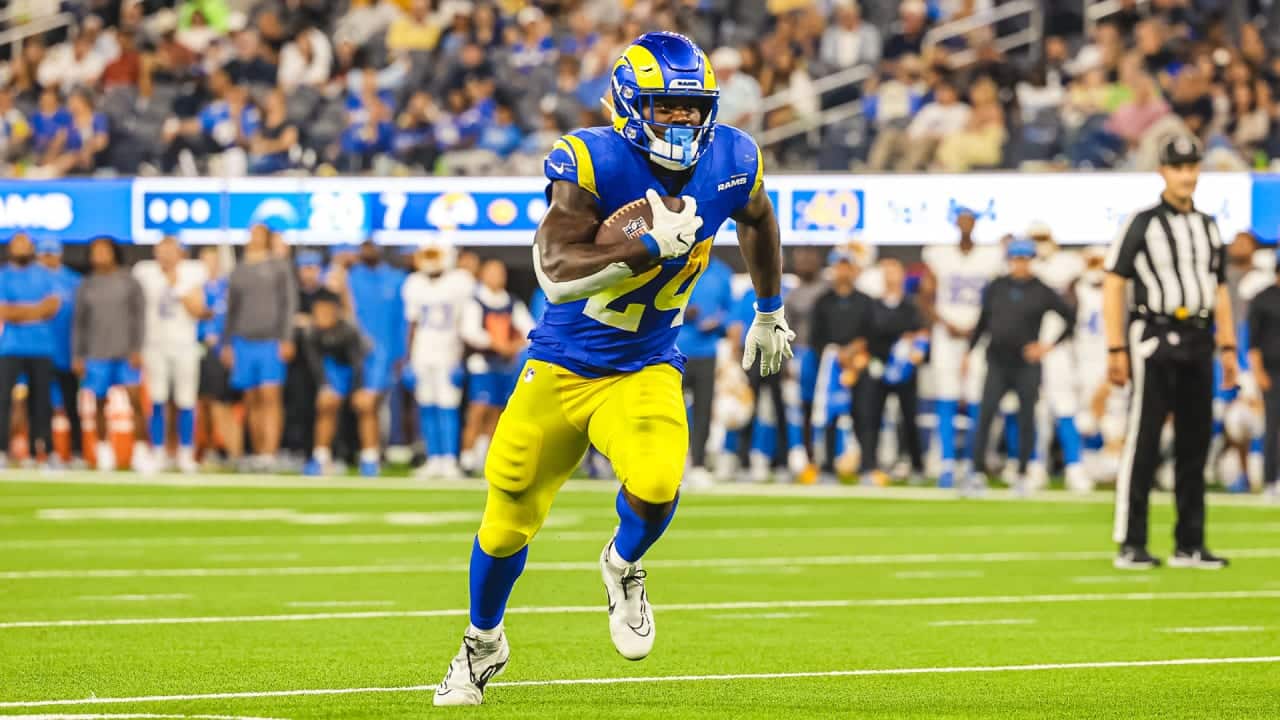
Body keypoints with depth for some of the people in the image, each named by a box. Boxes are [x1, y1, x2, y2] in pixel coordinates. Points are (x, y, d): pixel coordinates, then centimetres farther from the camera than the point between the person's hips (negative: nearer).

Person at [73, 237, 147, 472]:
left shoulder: (128, 282, 5)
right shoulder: (87, 286, 10)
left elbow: (140, 316, 2)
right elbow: (79, 322, 11)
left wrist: (137, 349, -6)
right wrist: (77, 356, 6)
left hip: (127, 353, -2)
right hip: (97, 354, 2)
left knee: (135, 400, -9)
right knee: (100, 404, 4)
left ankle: (140, 450, -6)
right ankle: (104, 451, 14)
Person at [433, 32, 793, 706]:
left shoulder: (730, 161, -9)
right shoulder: (591, 162, -22)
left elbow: (756, 220, 16)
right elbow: (554, 271, -32)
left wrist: (769, 312, 26)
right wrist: (653, 245, -38)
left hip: (644, 372, 1)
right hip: (561, 365, -1)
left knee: (655, 487, -28)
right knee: (508, 523, 11)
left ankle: (623, 567, 9)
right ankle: (483, 644, 41)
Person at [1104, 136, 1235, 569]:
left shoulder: (1208, 227, 16)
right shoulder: (1142, 224, -2)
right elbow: (1113, 285, -6)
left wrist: (1227, 347, 11)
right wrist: (1116, 349, -13)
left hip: (1198, 343, 6)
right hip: (1154, 339, -6)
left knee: (1195, 444, 6)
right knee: (1143, 443, -6)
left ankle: (1189, 546, 10)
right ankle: (1130, 546, -5)